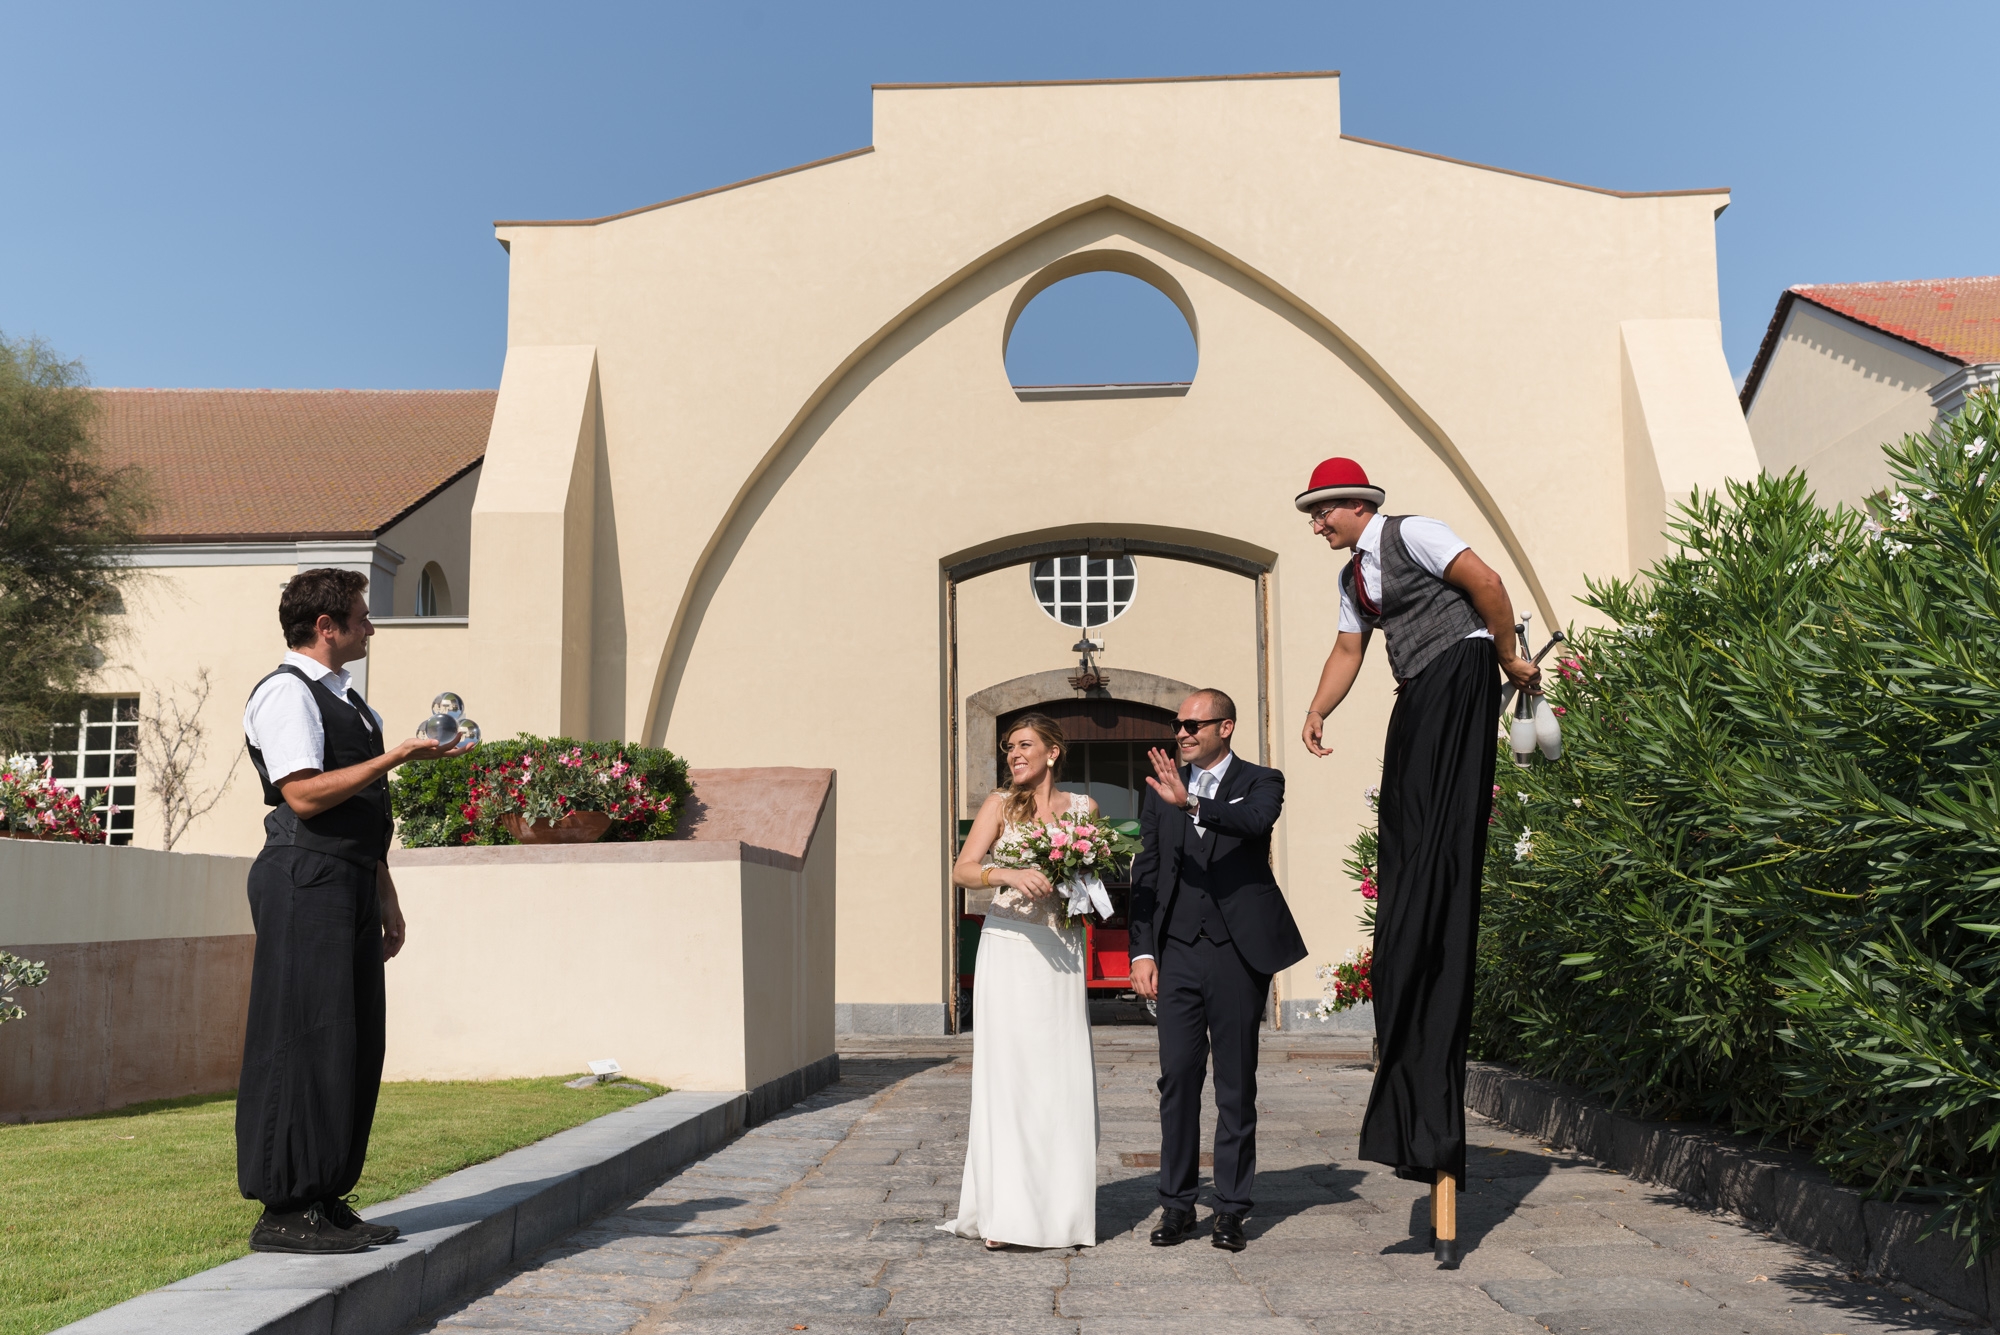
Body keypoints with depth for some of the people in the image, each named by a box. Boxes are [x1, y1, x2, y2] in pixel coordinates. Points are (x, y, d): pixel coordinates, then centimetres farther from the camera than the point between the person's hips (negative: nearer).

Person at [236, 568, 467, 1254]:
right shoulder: (286, 693, -7)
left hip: (352, 887, 9)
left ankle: (325, 1199, 16)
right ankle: (285, 1211, -2)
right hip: (306, 882, -9)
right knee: (305, 1041, -8)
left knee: (354, 1047, 9)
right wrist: (398, 755, -17)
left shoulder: (348, 701, 22)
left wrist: (386, 900, 20)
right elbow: (305, 793, -18)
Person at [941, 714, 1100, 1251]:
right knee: (1008, 1074, -5)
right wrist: (1008, 874, -27)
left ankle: (1062, 1211, 11)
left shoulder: (1083, 807, 11)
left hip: (1061, 955, 3)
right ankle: (1007, 1213, -2)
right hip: (1009, 950, -2)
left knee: (1064, 1076, 2)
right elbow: (962, 870, -9)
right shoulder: (1001, 804, 3)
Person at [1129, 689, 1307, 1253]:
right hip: (1178, 952, 2)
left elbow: (1255, 821, -22)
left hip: (1239, 952, -2)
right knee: (1177, 1076, 1)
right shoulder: (1160, 789, 11)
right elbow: (1145, 875, 12)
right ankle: (1176, 1204, 10)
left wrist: (1192, 804, -38)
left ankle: (1231, 1207, 13)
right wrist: (1142, 952, 4)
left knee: (1237, 1081, 4)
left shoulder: (1261, 782, 2)